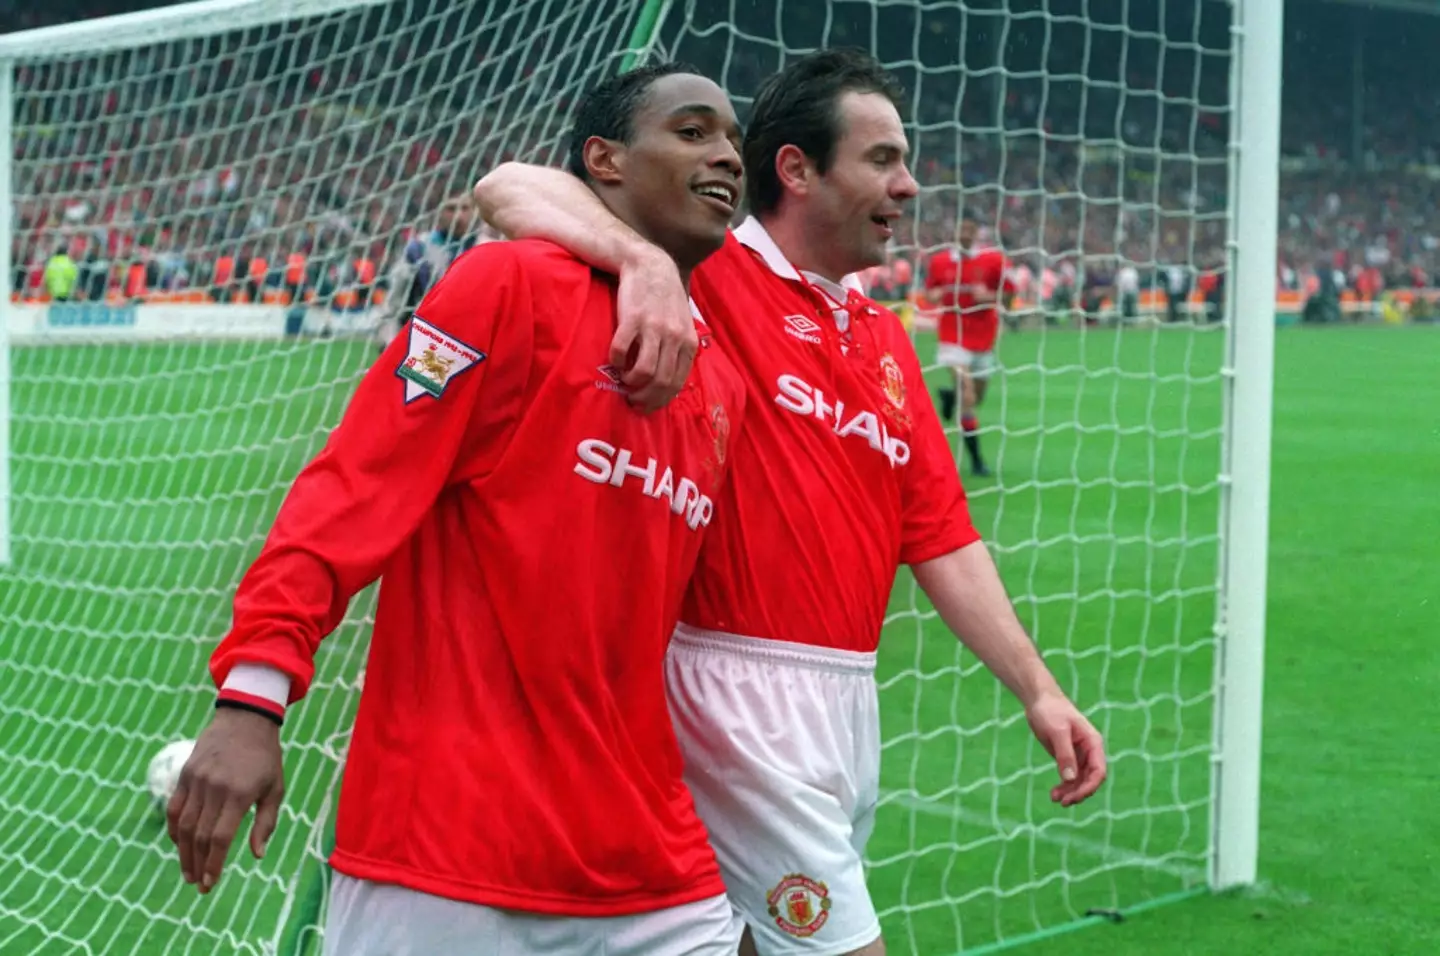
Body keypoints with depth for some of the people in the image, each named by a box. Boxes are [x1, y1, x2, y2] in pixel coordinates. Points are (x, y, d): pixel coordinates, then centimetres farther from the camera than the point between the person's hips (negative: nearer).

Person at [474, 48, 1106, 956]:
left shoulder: (885, 337, 14)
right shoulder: (711, 277, -8)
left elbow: (942, 535, 14)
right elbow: (510, 187, -19)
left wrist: (1037, 688, 8)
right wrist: (648, 263, -37)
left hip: (850, 698, 7)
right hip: (743, 691, -7)